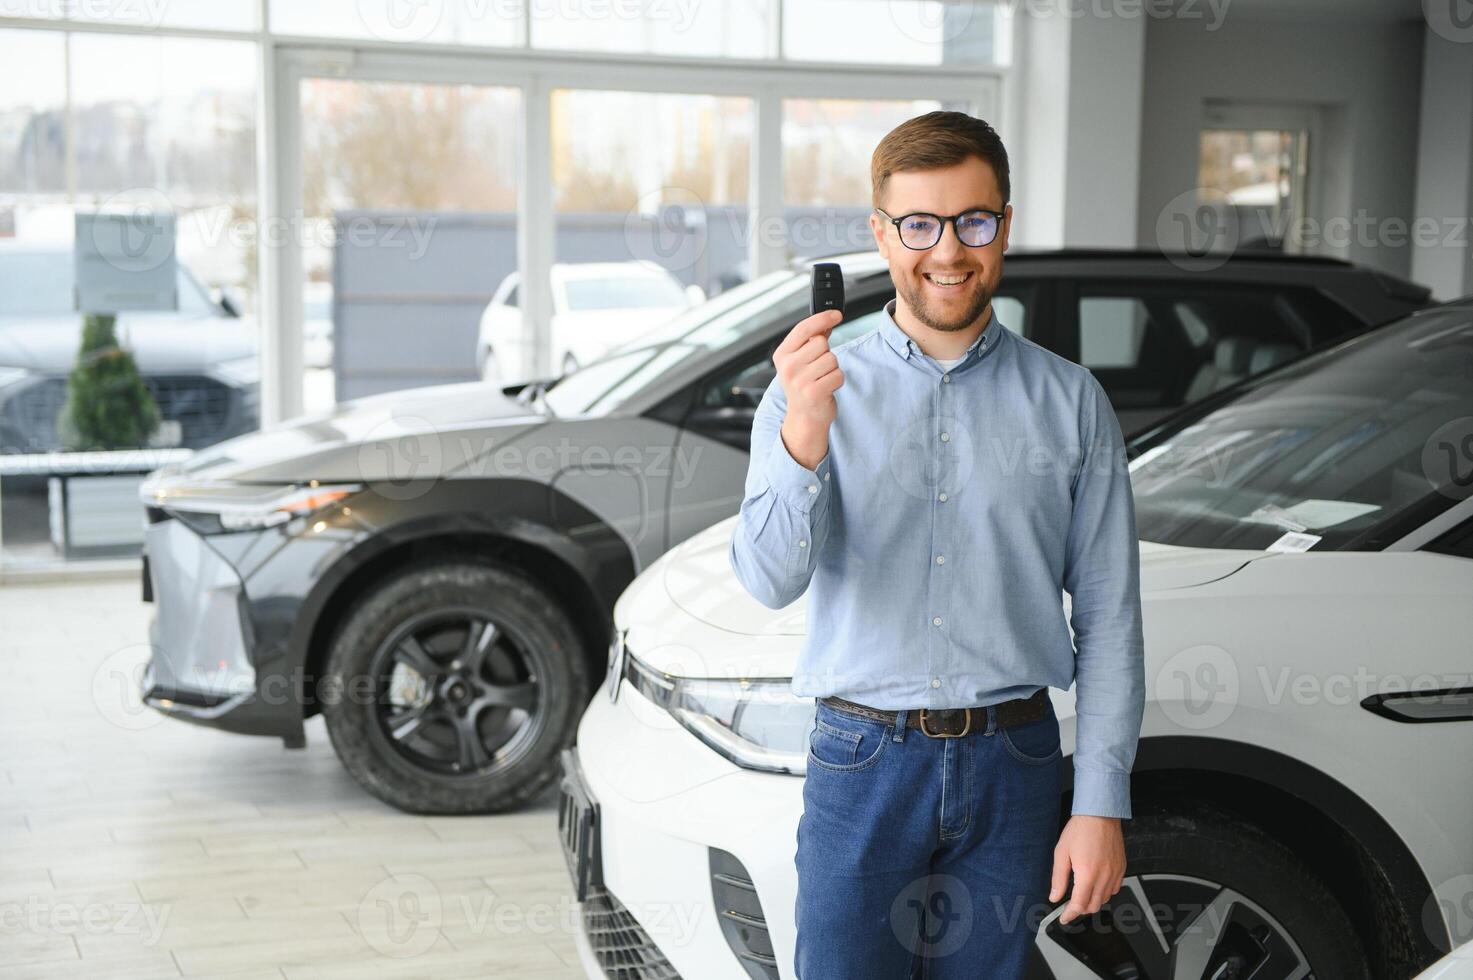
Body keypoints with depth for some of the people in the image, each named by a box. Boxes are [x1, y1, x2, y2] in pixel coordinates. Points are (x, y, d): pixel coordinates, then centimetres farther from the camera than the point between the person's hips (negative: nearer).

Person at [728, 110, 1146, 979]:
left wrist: (1102, 806, -5)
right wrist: (803, 439, -31)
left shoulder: (1071, 403, 3)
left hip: (1013, 767, 1)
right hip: (863, 761, -1)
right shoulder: (813, 392, 1)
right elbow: (770, 579, -13)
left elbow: (1108, 620, 1)